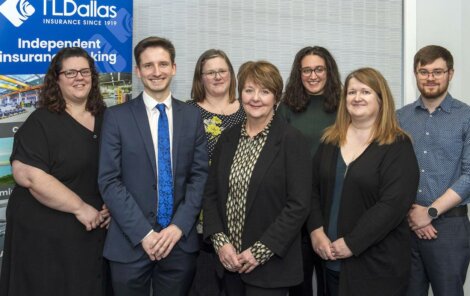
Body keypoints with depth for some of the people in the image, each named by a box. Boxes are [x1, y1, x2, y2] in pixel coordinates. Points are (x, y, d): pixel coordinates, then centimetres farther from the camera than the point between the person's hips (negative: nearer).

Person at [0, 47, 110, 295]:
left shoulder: (107, 118, 7)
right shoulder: (41, 122, -9)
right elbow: (27, 175, -20)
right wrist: (80, 207, -19)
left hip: (94, 232, 5)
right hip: (46, 234, -5)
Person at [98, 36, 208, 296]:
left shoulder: (192, 116, 6)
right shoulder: (117, 117, -1)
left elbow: (200, 175, 3)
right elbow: (109, 181, -6)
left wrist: (179, 226, -9)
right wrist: (143, 233, -12)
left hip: (180, 241, 2)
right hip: (130, 243, -2)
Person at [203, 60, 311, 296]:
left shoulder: (291, 140, -9)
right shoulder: (228, 138, 6)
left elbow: (299, 204, -12)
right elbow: (211, 194, 7)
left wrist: (260, 251, -14)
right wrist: (220, 241, -5)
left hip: (269, 264, -4)